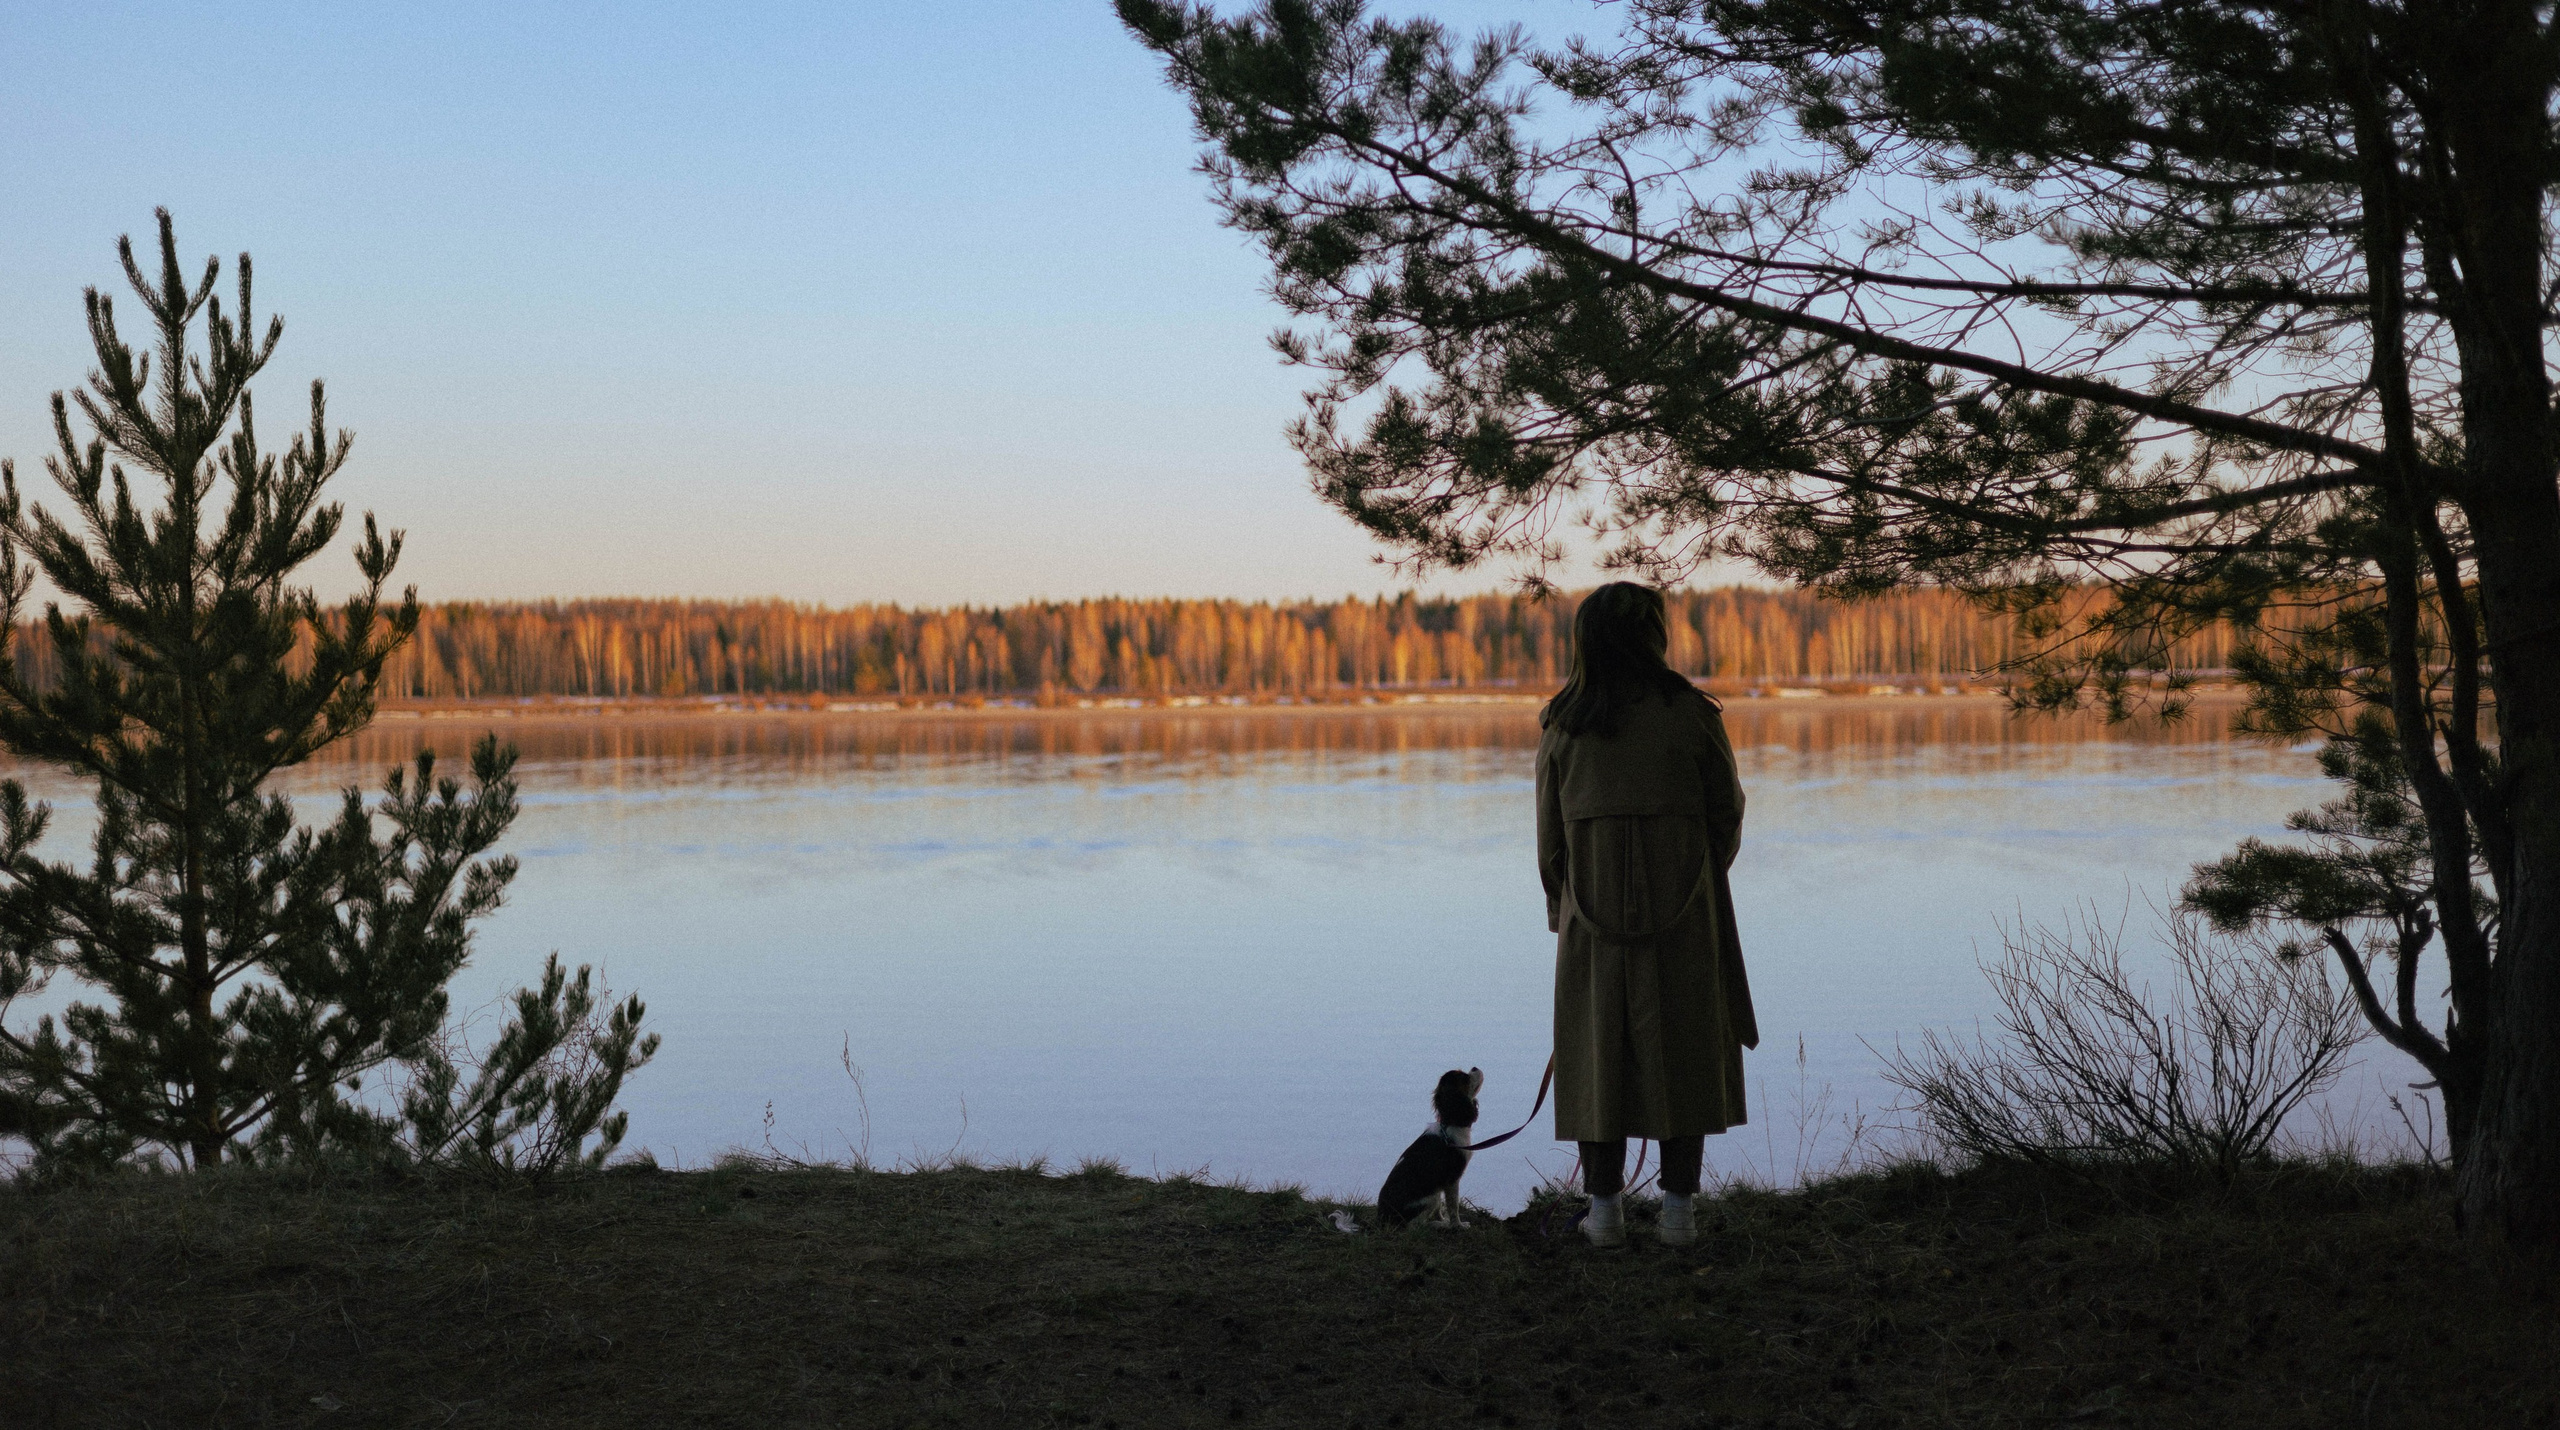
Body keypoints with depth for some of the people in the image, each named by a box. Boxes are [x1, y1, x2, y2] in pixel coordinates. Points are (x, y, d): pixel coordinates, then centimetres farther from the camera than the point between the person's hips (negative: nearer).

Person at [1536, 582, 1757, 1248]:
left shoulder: (1563, 724, -2)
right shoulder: (1692, 713, -6)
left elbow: (1550, 830, 2)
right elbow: (1727, 812, 2)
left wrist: (1562, 906, 18)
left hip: (1594, 913, 1)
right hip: (1685, 915, -1)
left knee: (1599, 1051, 8)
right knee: (1682, 1053, 7)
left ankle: (1605, 1209, 8)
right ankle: (1679, 1207, 8)